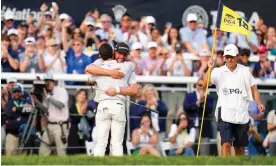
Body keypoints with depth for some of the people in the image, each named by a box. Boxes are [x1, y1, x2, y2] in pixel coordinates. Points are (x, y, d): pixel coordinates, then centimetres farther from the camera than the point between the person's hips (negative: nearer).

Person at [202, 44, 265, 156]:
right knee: (226, 143, -17)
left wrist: (259, 103, -5)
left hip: (242, 114, 2)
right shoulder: (218, 72, 3)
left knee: (239, 147, 10)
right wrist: (210, 69, -24)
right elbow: (205, 84, -10)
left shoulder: (245, 71, 9)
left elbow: (253, 88, 10)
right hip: (225, 113, -2)